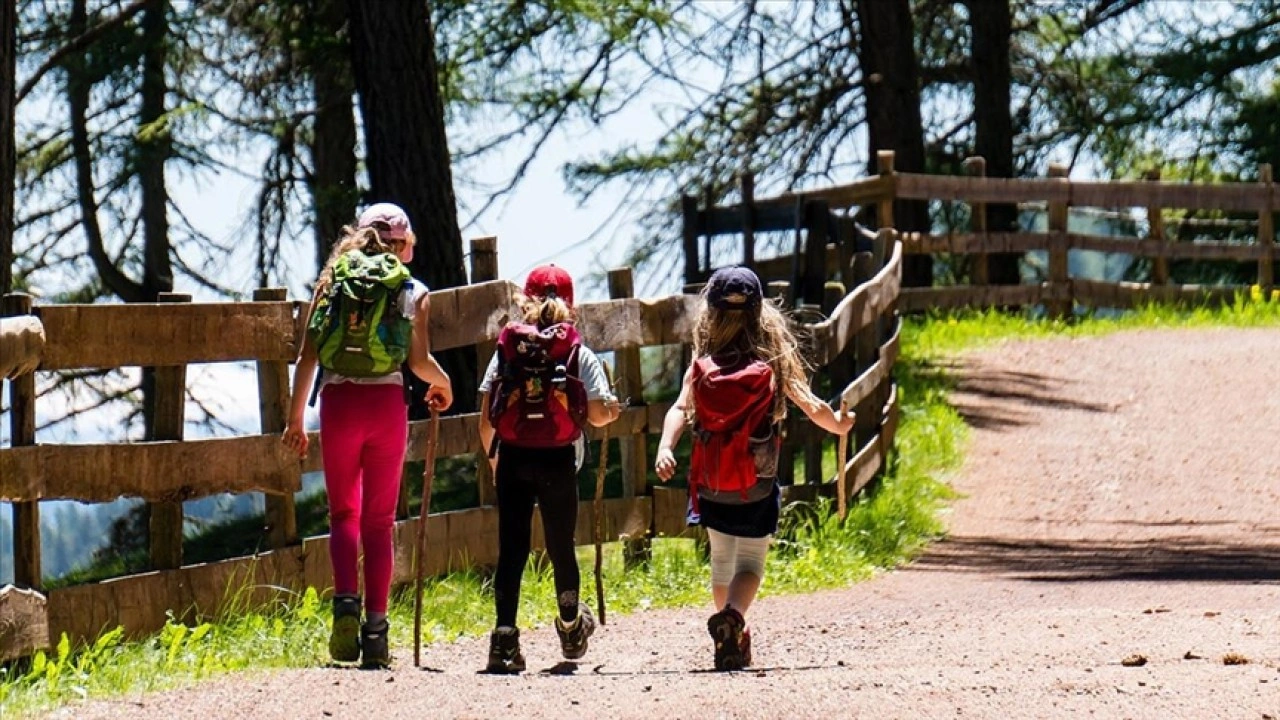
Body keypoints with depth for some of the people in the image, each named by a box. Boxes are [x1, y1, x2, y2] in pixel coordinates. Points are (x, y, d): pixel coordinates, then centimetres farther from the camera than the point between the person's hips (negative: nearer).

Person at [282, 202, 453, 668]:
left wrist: (295, 419, 7)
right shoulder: (412, 292, 5)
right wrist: (442, 385, 19)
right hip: (387, 403, -1)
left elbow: (308, 356, 3)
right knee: (379, 519, 8)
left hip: (338, 402, 1)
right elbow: (419, 361, -3)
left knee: (343, 513, 11)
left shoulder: (331, 282, 9)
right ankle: (375, 626, 3)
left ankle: (346, 601, -14)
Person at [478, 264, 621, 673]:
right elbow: (599, 413, -6)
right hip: (559, 460, 0)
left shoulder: (506, 351, 5)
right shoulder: (580, 355, 2)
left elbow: (486, 420, 3)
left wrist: (493, 456, 19)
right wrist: (612, 410, 18)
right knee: (561, 545, 16)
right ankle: (571, 629, 36)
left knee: (512, 548, 0)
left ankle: (504, 639, -12)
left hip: (512, 459, 1)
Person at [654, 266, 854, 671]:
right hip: (756, 488, -2)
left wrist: (665, 448, -27)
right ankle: (733, 615, -27)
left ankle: (733, 639, 30)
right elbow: (812, 407, -4)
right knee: (750, 563, 3)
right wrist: (838, 424, 16)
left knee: (721, 559, 21)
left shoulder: (702, 368, -4)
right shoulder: (774, 364, -6)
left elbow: (680, 409, -17)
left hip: (711, 487, 2)